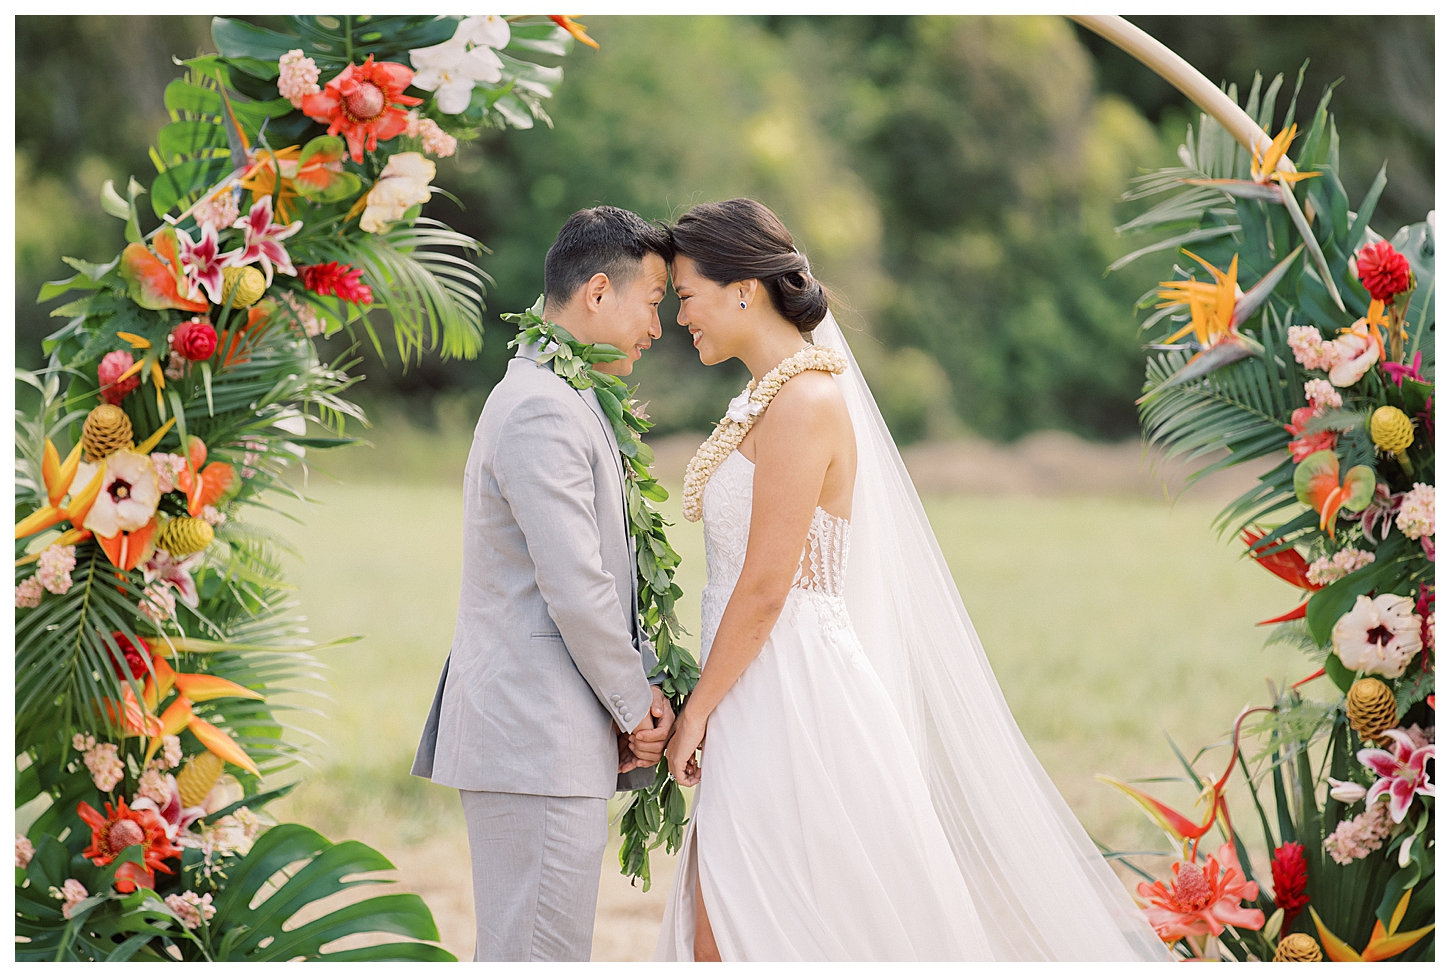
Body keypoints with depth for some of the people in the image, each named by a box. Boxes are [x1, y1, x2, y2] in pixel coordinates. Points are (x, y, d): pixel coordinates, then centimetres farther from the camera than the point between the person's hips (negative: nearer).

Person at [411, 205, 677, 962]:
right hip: (540, 745, -11)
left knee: (531, 953, 14)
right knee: (534, 954, -8)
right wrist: (635, 706, -7)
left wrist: (640, 689, 8)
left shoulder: (557, 401, 19)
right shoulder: (545, 411, -16)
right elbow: (576, 593, -21)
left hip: (547, 741, 11)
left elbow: (605, 572, 21)